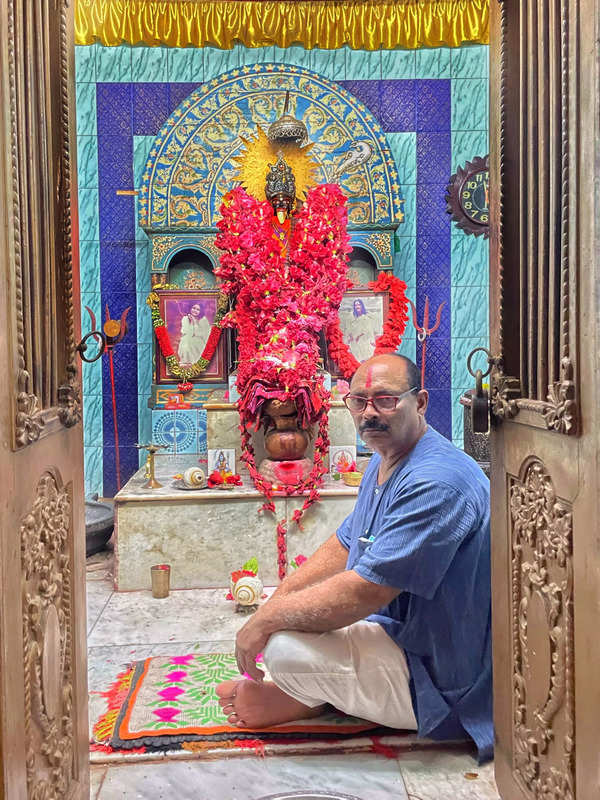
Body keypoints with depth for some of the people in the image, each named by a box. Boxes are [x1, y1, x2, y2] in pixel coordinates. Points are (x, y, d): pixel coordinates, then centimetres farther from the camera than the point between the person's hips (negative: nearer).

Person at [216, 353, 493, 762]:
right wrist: (273, 603, 1)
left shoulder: (436, 482, -29)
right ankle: (323, 694, 5)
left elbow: (363, 593, -31)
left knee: (284, 647, -24)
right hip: (396, 629, 10)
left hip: (436, 681, -10)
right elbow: (343, 546, 12)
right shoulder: (384, 462, 4)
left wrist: (266, 620, -19)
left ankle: (308, 699, 5)